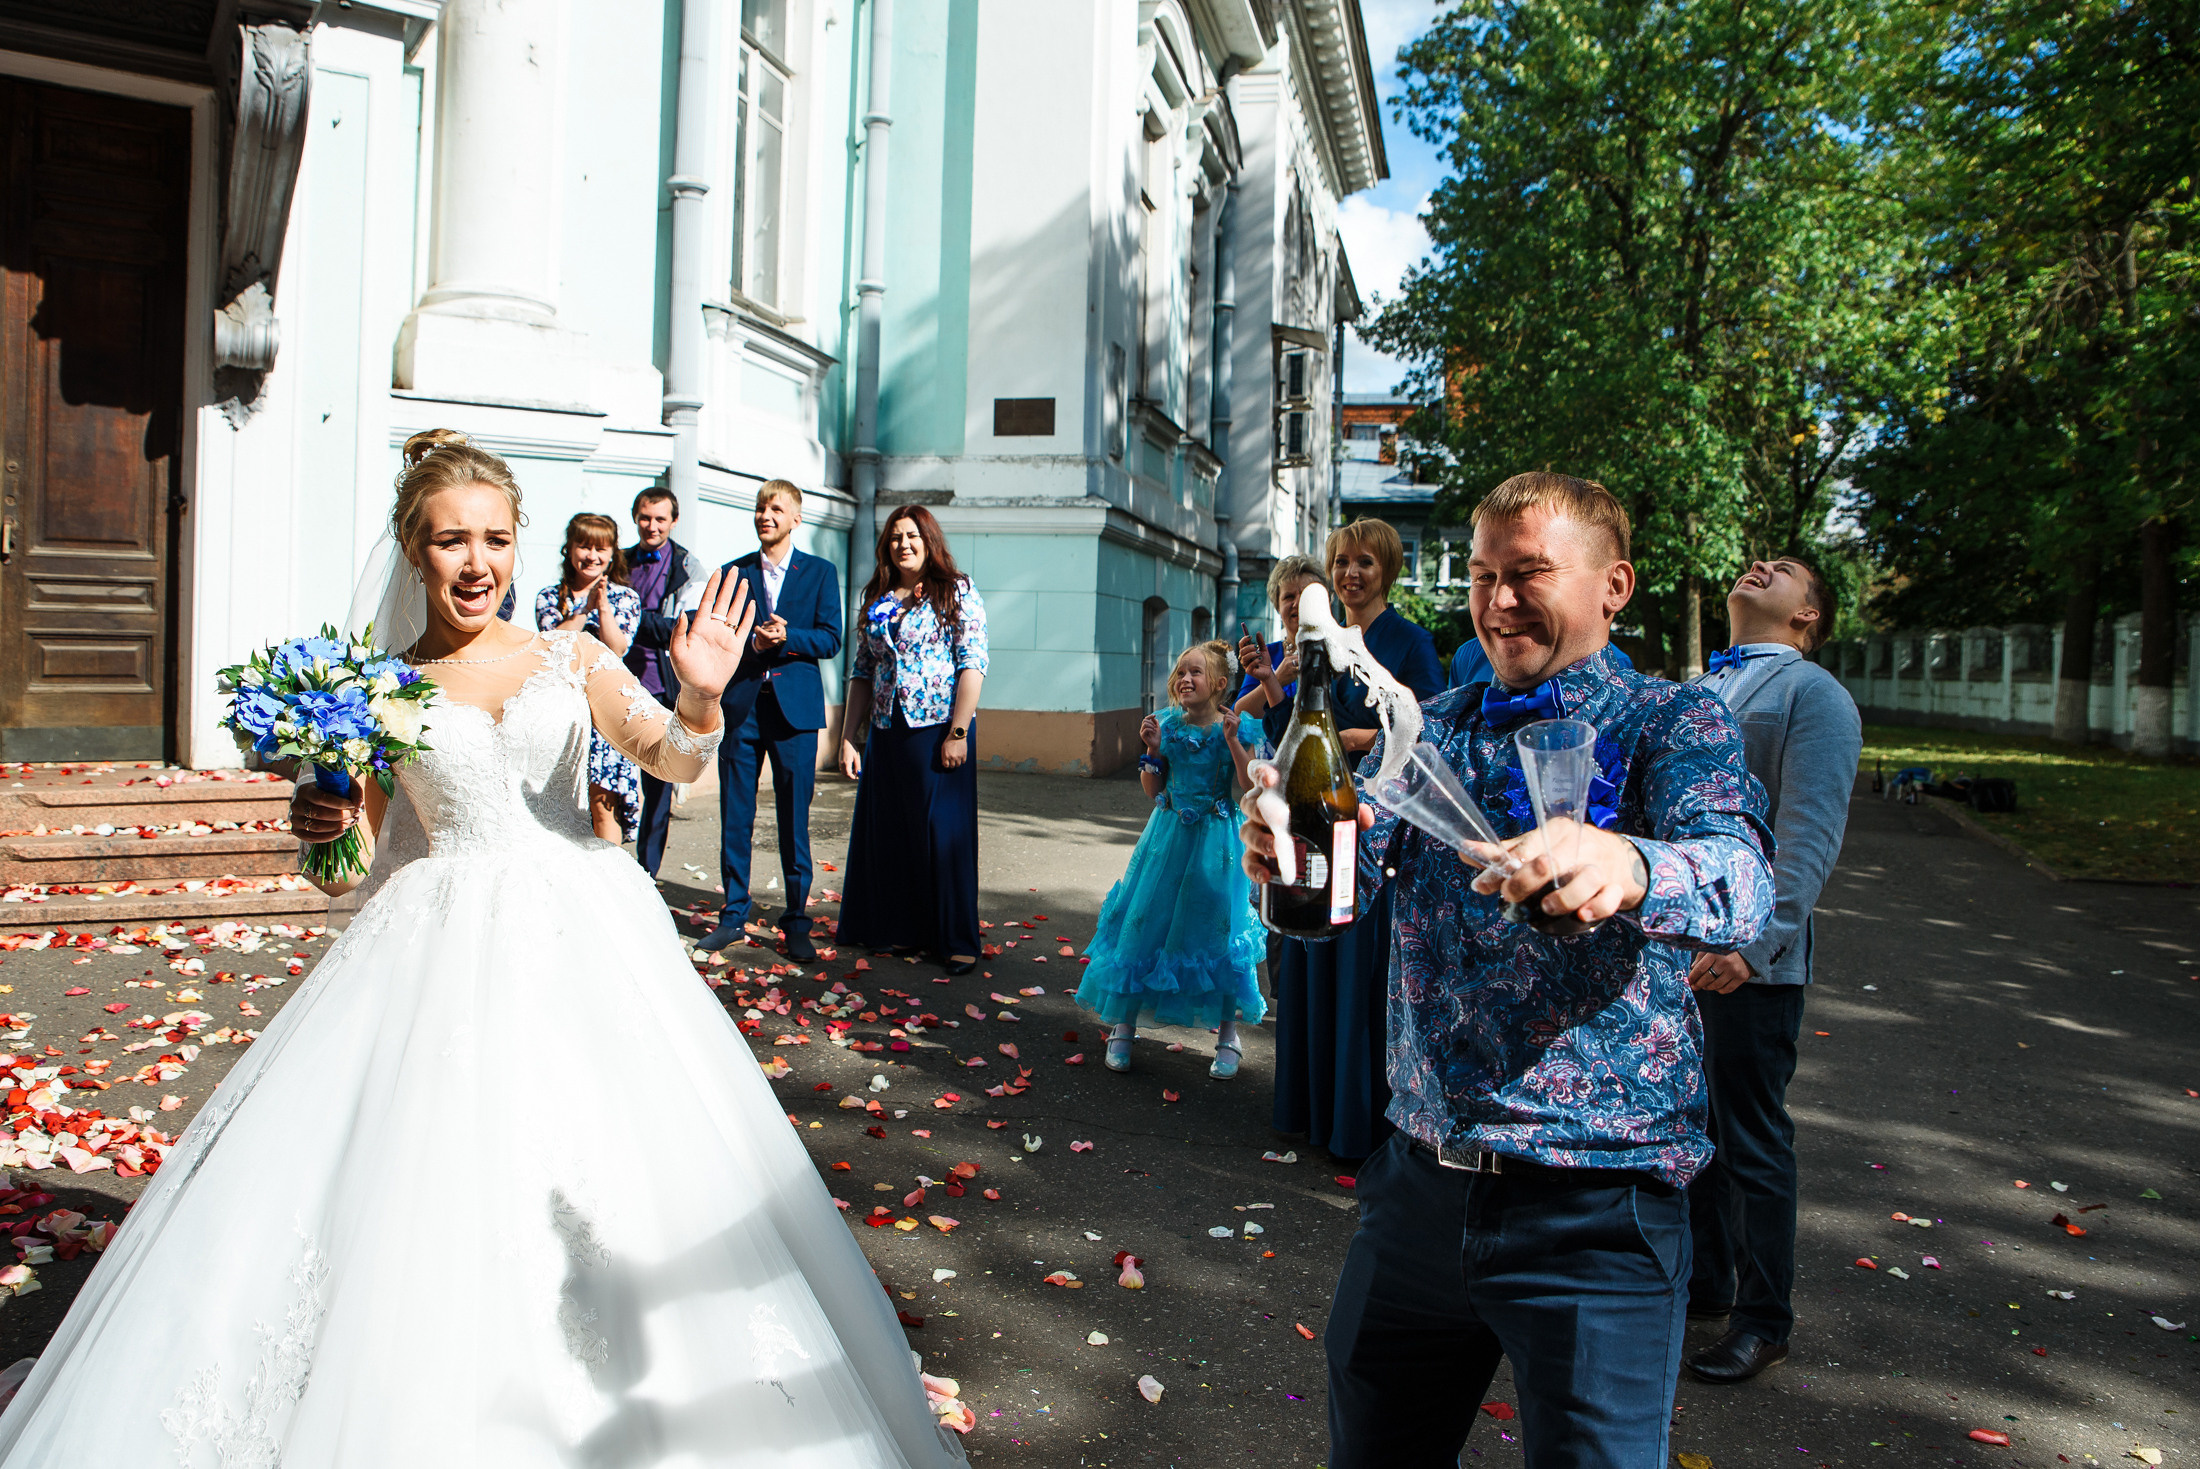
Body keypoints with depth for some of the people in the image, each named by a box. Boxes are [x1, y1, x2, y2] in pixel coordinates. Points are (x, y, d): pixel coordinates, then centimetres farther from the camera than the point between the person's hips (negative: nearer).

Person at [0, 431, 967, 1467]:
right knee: (417, 1183, -9)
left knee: (609, 1159, -8)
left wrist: (700, 700, -26)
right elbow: (366, 852, 14)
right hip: (439, 947, 0)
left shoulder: (571, 658, 7)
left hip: (583, 931, 0)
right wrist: (322, 824, -9)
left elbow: (670, 760, -5)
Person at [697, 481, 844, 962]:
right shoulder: (733, 573, 11)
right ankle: (733, 916, 18)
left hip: (794, 708, -2)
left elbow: (830, 639, -1)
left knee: (794, 820, 2)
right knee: (735, 818, 5)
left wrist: (785, 637, -16)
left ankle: (796, 922, 11)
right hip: (740, 705, 2)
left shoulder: (821, 572, 7)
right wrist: (753, 641, -13)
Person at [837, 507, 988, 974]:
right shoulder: (876, 601, 13)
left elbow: (972, 666, -9)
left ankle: (957, 941, 6)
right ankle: (900, 930, 22)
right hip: (885, 734, 5)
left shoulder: (957, 593, -1)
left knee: (944, 831, -2)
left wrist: (958, 732, -16)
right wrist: (847, 738, 8)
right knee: (888, 832, 8)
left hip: (938, 728, -5)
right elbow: (862, 673, 14)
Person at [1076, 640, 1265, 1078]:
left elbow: (1250, 789, -13)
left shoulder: (1234, 727, -6)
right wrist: (1152, 751, -9)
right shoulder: (1166, 723, 2)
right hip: (1168, 836, 3)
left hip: (1215, 844, -2)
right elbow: (1153, 790, 6)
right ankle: (1123, 1025, 15)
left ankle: (1228, 1036, 16)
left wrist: (1233, 742, -21)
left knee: (1218, 928, 1)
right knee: (1143, 922, 2)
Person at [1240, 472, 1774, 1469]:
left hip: (1596, 1208, -4)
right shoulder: (1432, 730, 11)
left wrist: (1626, 867, -47)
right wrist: (1283, 851, -25)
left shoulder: (1673, 724, -3)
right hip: (1420, 1181, 5)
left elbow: (1740, 881, -23)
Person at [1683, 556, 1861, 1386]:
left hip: (1747, 960, -6)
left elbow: (1810, 837, -16)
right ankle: (1702, 1283, 34)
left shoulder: (1813, 694, -7)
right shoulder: (1696, 690, 16)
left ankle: (1762, 1320, 21)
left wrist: (1753, 943, -26)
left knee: (1752, 1145, 5)